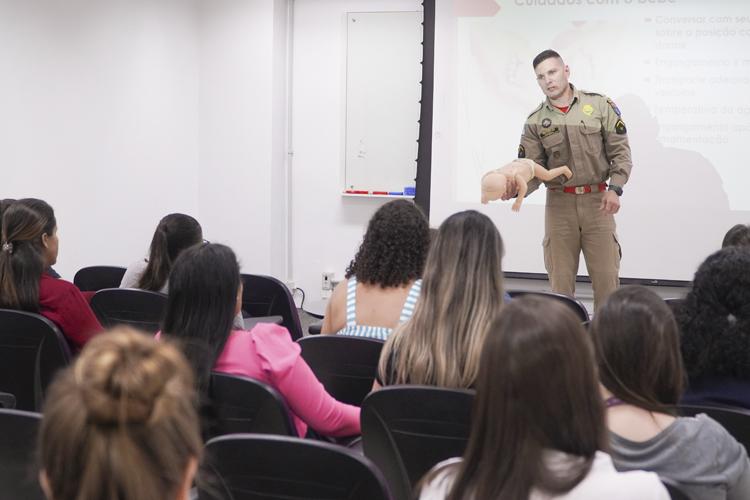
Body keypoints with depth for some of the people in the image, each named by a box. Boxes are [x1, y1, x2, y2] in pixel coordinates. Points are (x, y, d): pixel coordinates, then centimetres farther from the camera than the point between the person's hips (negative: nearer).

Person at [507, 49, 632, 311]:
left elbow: (620, 151, 2)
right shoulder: (536, 122, 3)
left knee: (606, 274, -1)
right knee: (560, 278, 5)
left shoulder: (600, 105, 0)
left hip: (597, 200, -1)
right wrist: (516, 188, -22)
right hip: (559, 203, 1)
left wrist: (615, 187, -10)